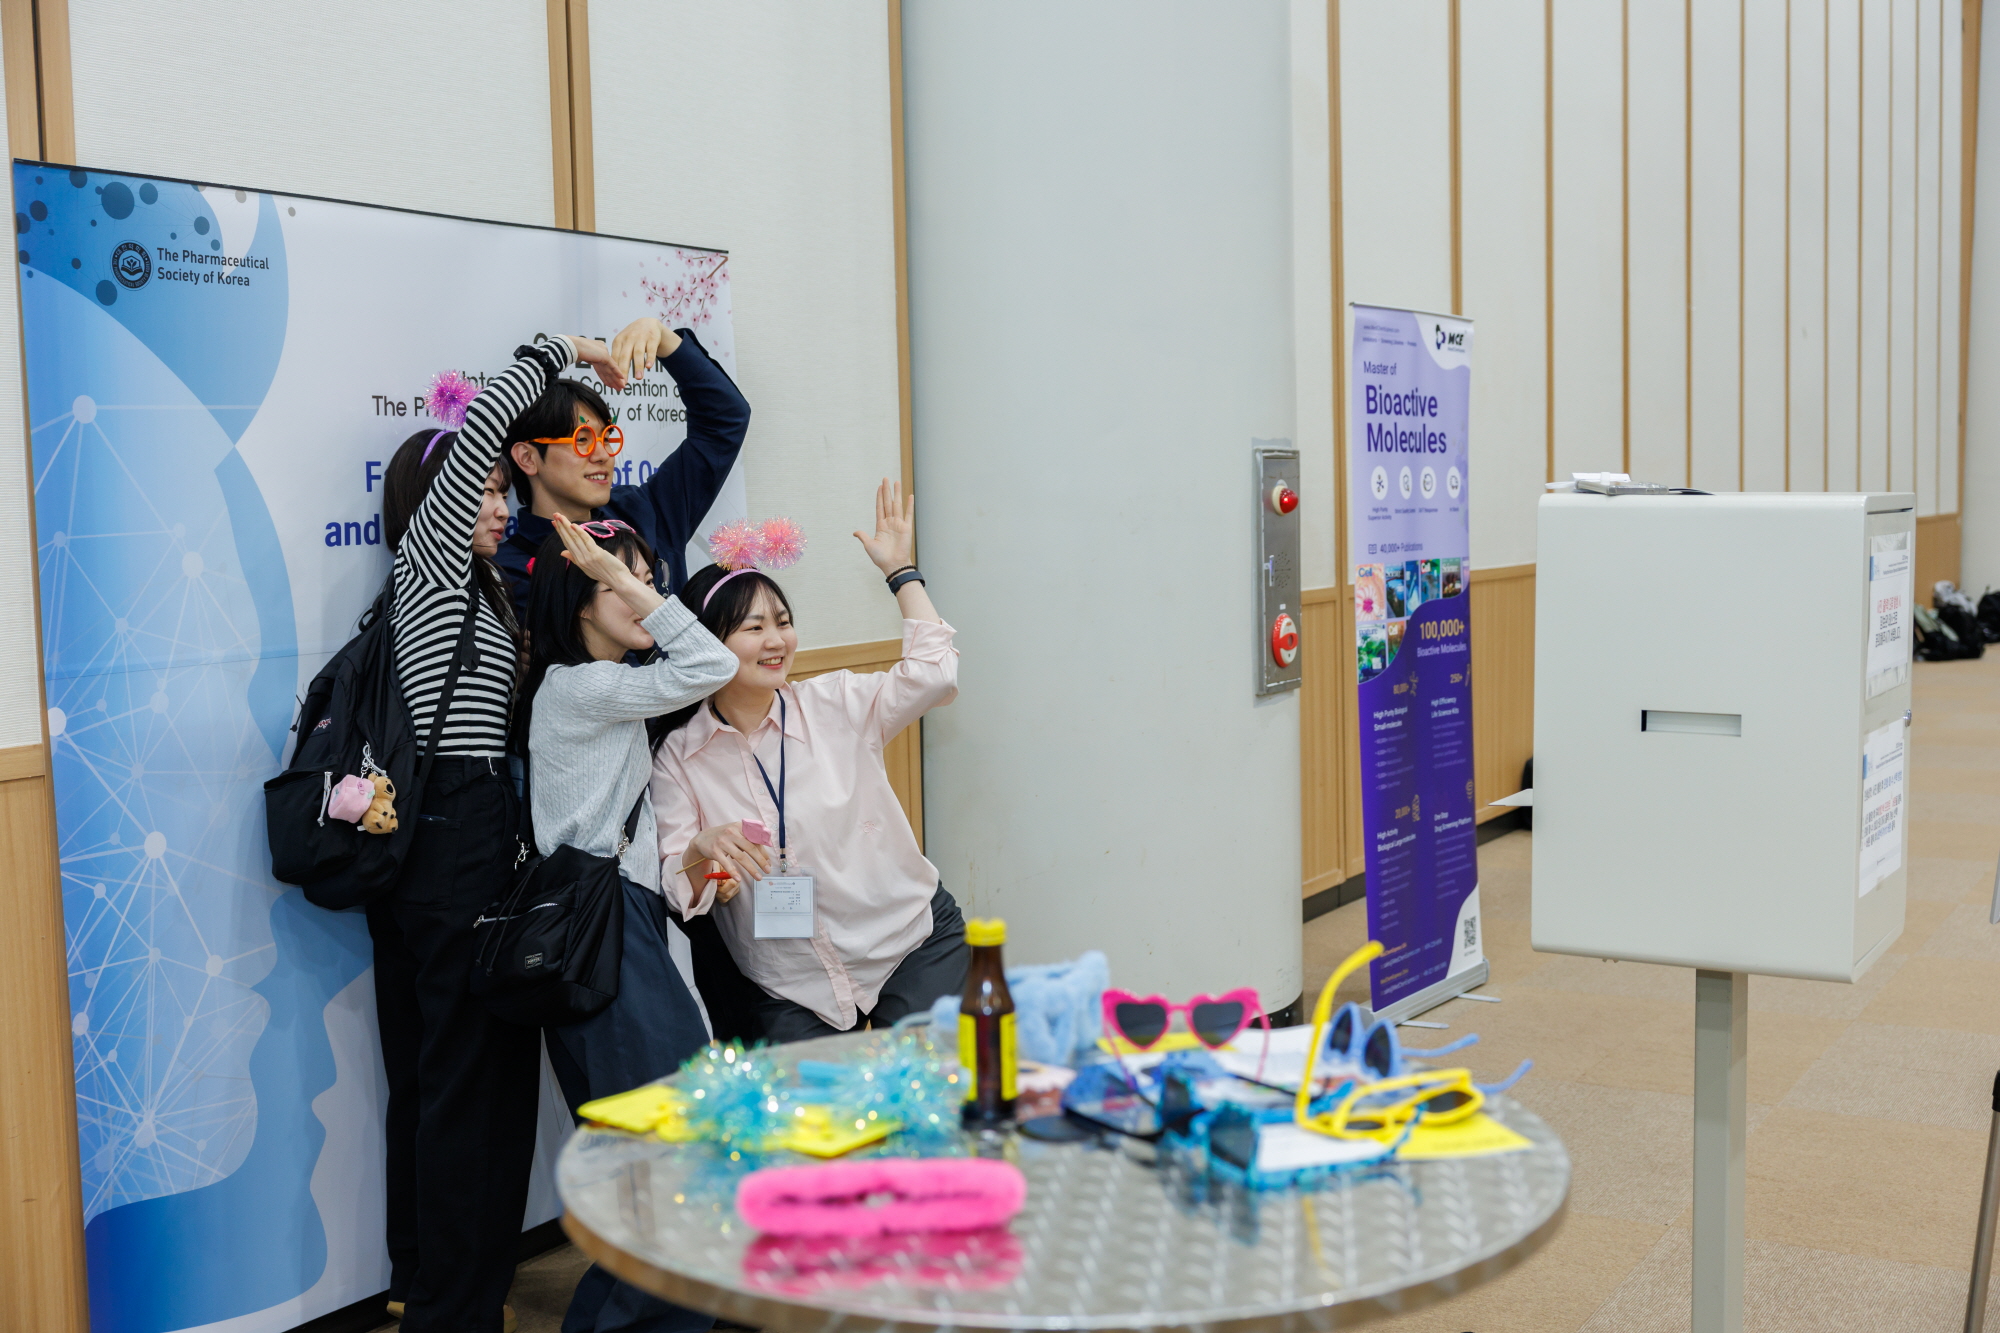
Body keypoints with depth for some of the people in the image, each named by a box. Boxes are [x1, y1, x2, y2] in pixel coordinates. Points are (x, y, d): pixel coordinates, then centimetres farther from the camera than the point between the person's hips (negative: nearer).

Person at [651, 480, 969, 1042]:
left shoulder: (835, 705, -2)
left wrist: (899, 570, -6)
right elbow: (676, 890, -3)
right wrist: (702, 850, -26)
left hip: (916, 945, 0)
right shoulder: (678, 758, -2)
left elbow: (933, 672, -11)